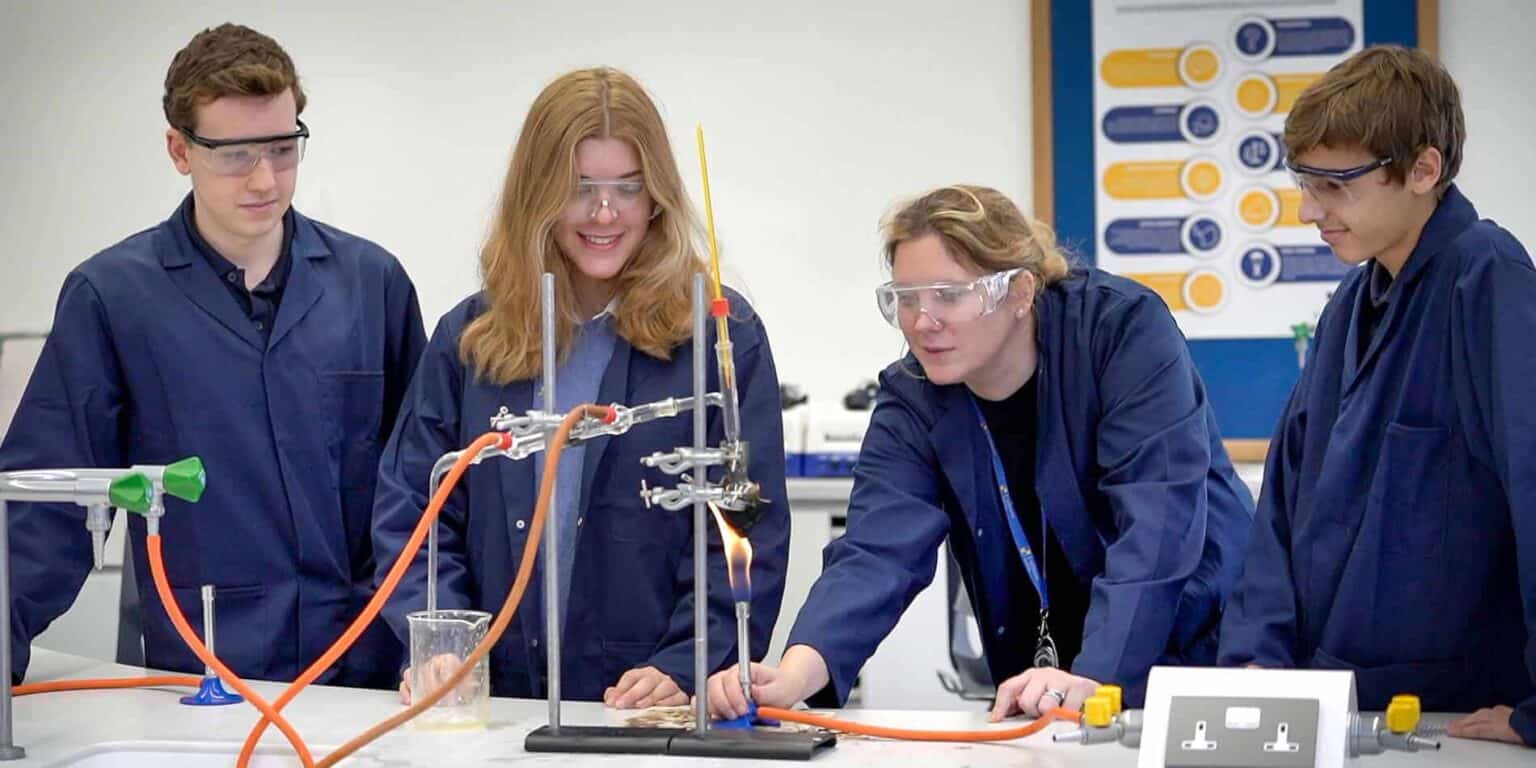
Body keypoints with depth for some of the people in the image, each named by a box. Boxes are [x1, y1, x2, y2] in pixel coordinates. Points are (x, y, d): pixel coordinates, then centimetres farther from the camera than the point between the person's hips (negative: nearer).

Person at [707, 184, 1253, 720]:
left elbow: (1157, 520, -24)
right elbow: (876, 556, -18)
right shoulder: (912, 403, -6)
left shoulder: (1123, 327, -16)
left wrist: (1093, 677, -36)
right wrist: (791, 678, -37)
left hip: (1200, 649, -3)